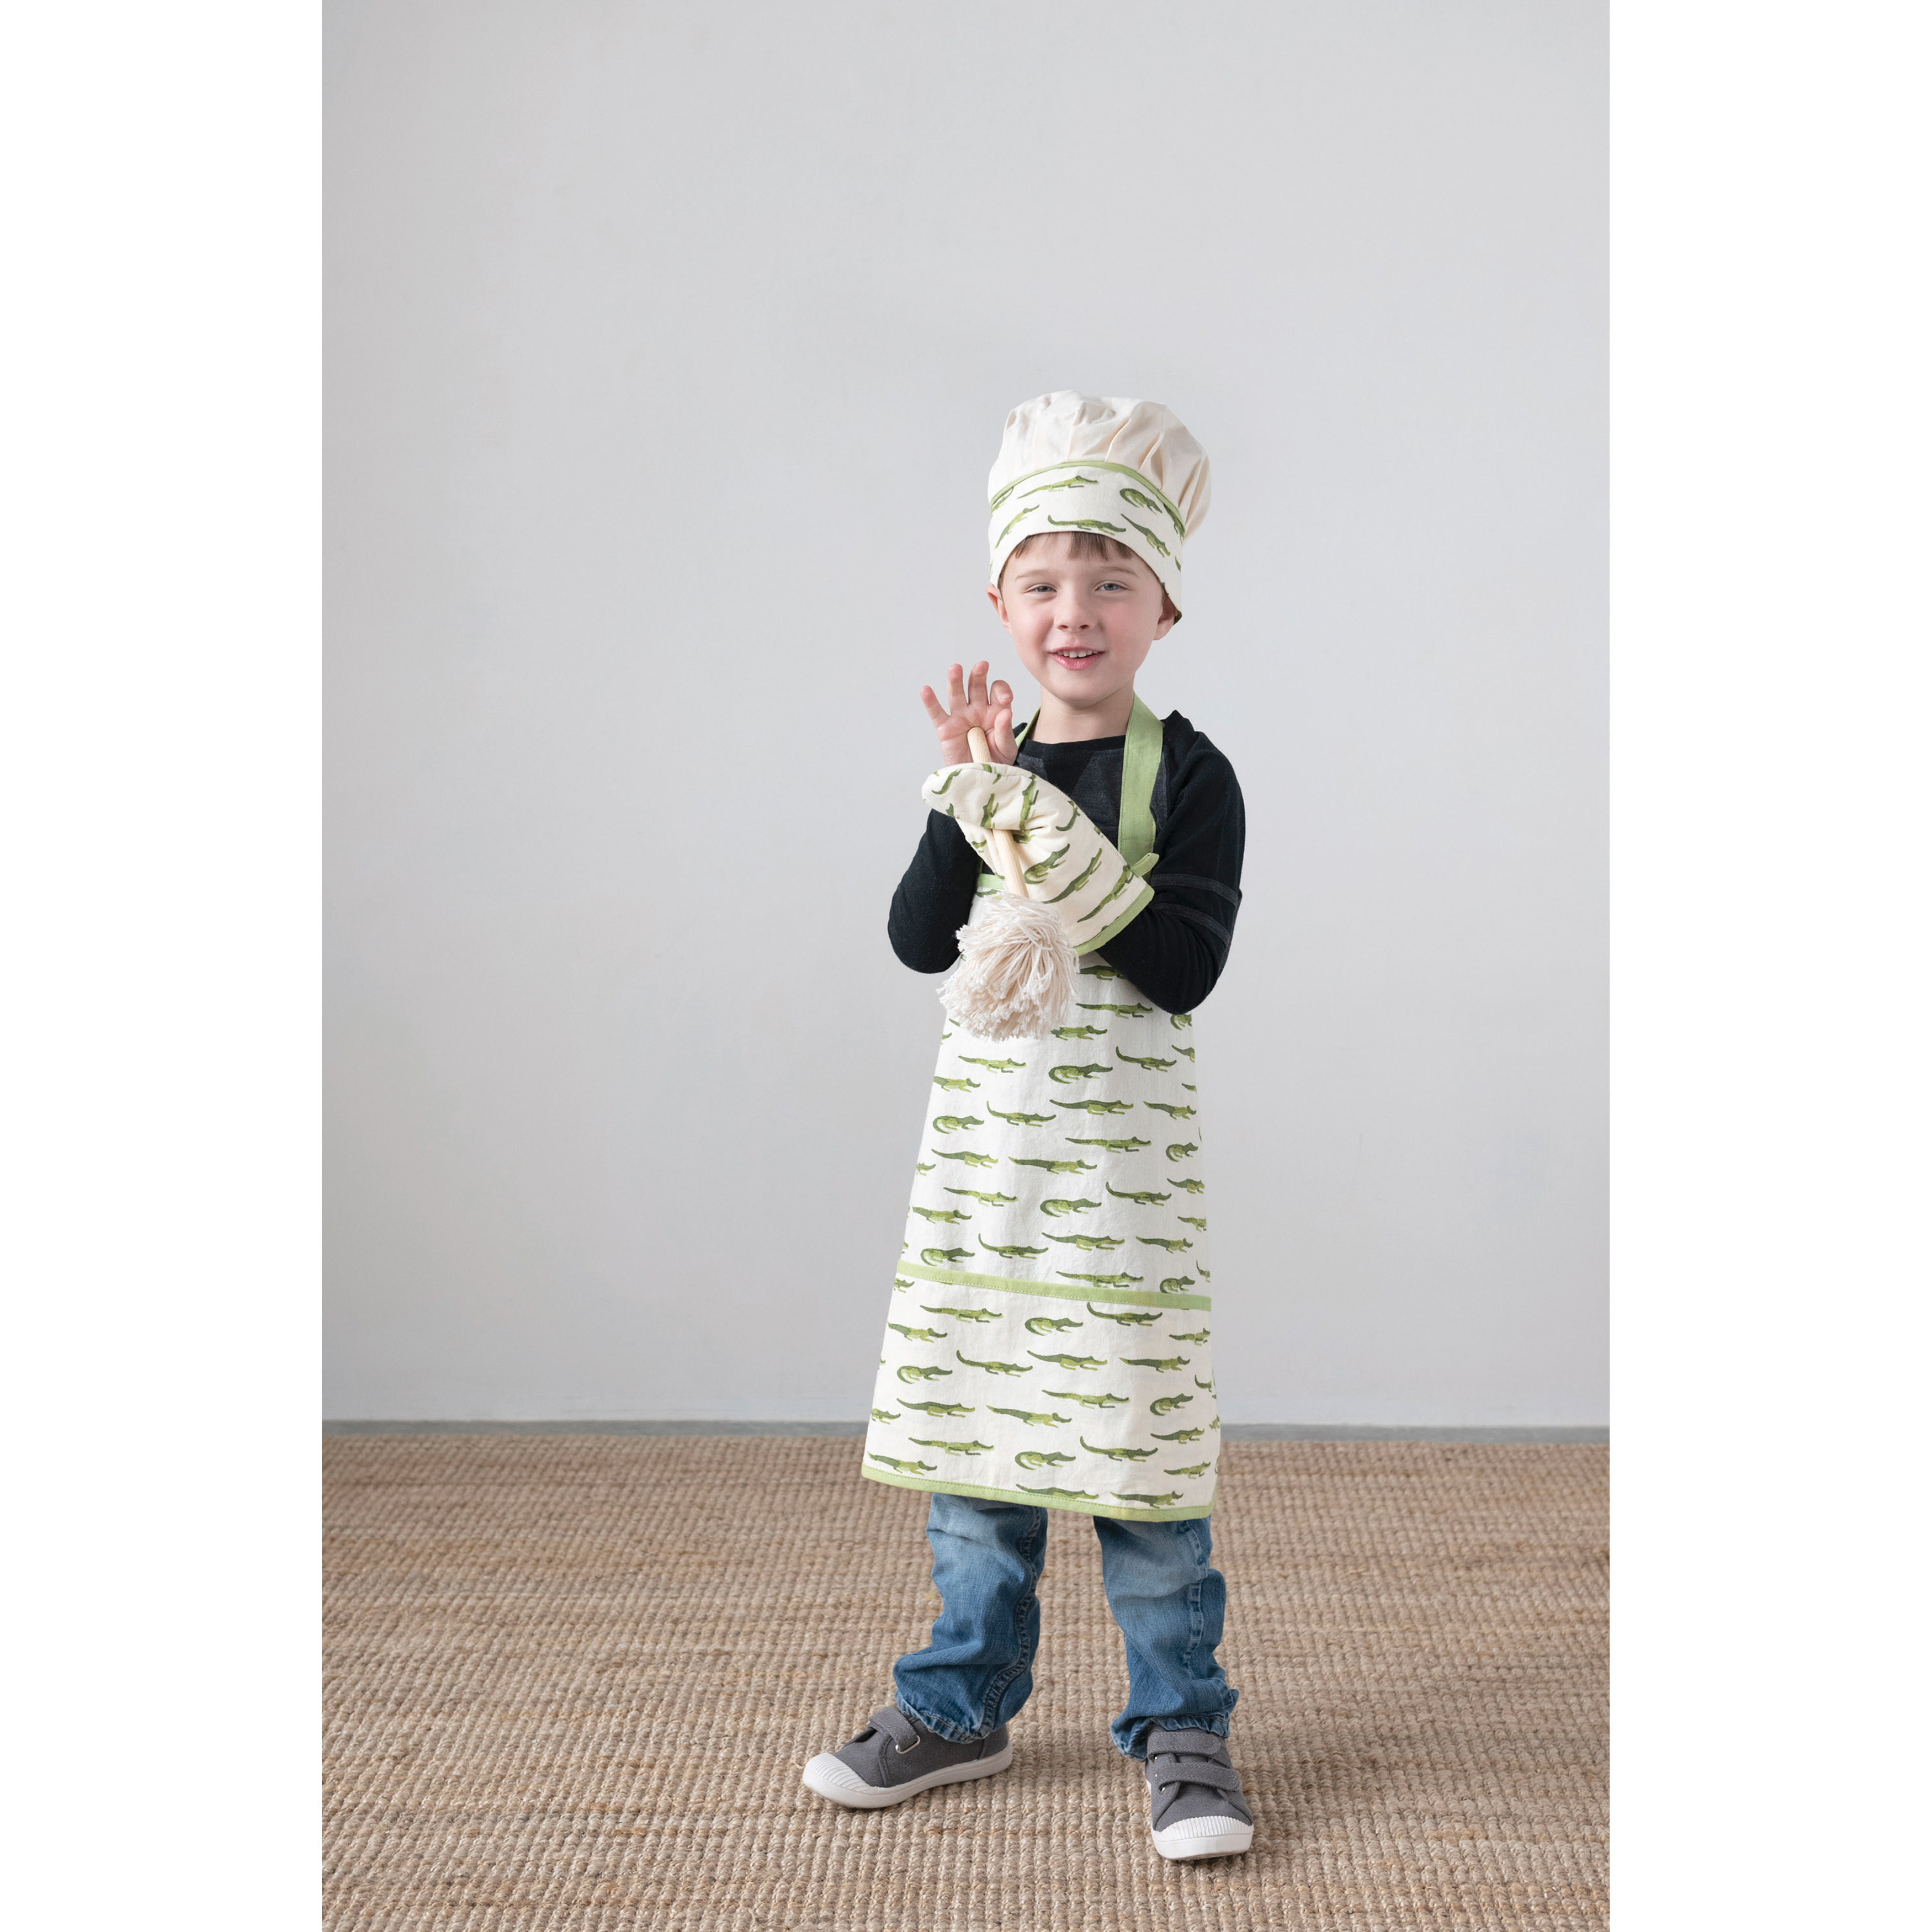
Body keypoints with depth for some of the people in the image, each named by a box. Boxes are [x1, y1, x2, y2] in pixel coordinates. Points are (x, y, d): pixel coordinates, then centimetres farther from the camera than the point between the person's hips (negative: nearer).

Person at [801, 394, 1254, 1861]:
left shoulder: (1187, 774, -7)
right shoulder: (989, 763, 7)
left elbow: (1186, 968, -17)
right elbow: (919, 941, -3)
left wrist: (1045, 827, -23)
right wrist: (968, 797, -16)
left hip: (1125, 1136, -4)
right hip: (985, 1127, 5)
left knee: (1138, 1436, 0)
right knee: (970, 1418, 11)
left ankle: (1182, 1725, 17)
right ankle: (965, 1707, 27)